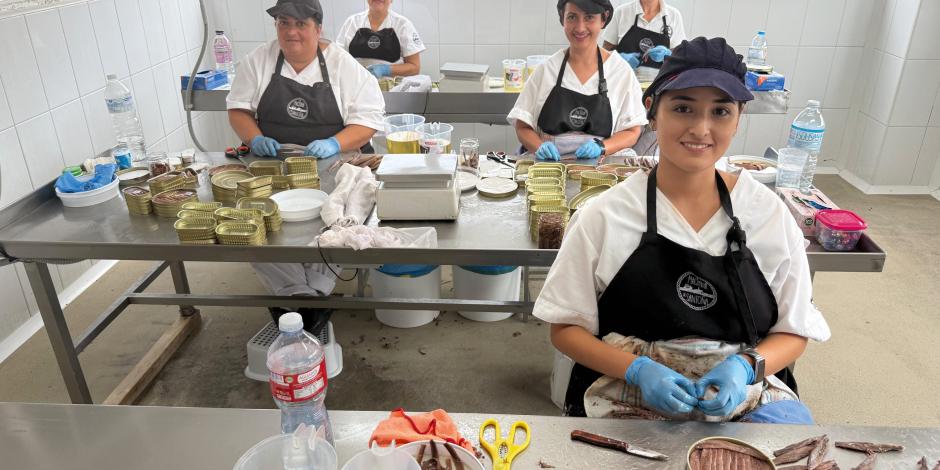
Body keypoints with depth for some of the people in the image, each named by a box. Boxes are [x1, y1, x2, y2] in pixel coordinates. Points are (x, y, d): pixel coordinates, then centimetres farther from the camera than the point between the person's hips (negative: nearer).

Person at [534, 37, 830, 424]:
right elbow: (566, 328, -1)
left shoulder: (770, 214, 0)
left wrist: (745, 366, -12)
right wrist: (638, 370, -17)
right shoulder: (604, 216, -7)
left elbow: (793, 331, 8)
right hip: (628, 397, -2)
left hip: (745, 395, 3)